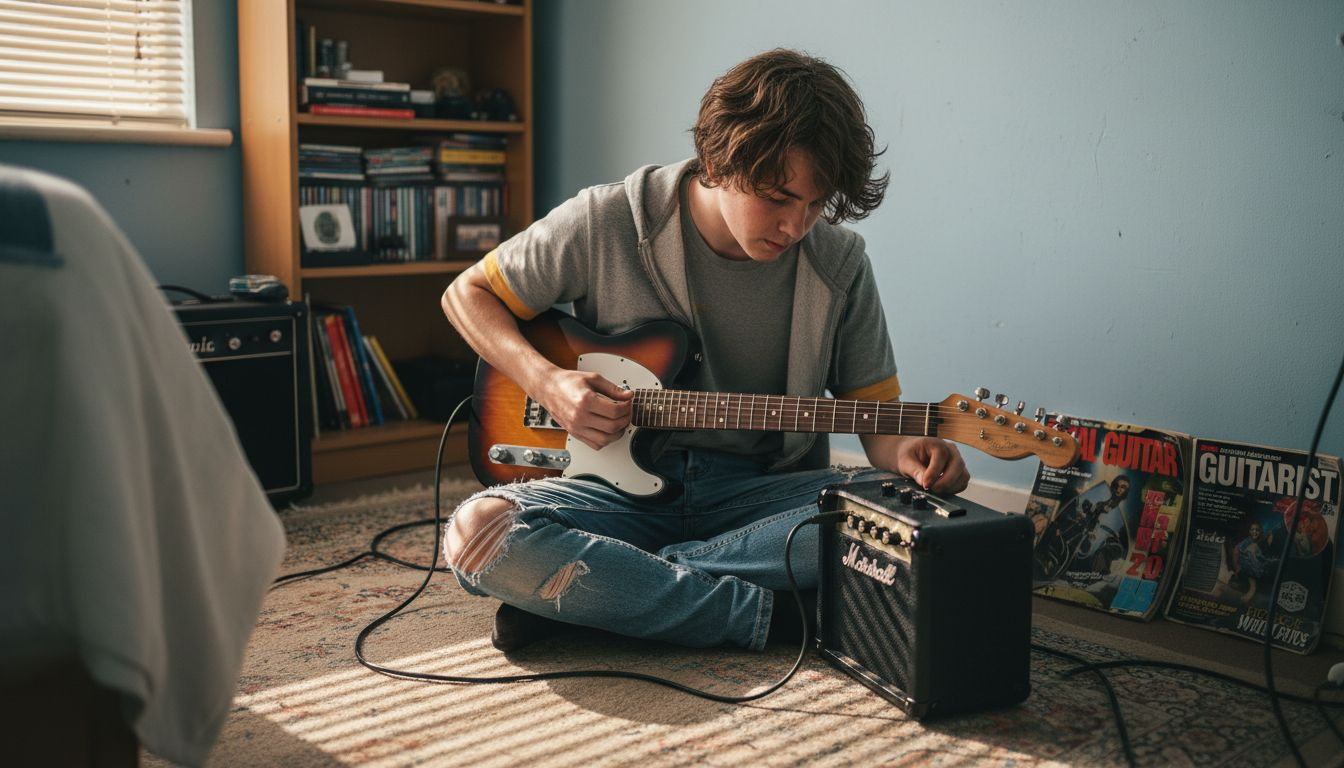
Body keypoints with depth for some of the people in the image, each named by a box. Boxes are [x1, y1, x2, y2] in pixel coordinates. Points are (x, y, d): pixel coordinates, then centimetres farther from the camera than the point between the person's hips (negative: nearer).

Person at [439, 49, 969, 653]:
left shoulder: (838, 262, -2)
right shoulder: (609, 223, -8)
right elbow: (468, 294, 5)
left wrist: (909, 450, -19)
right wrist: (547, 382, -13)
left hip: (762, 492, 3)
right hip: (626, 484, -2)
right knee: (480, 535, -31)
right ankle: (770, 613, -24)